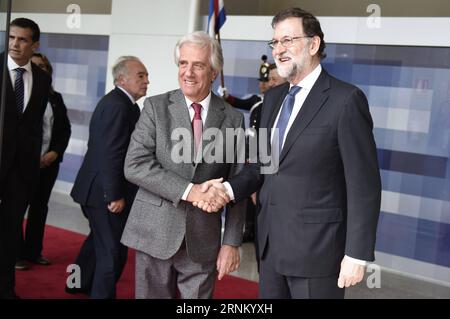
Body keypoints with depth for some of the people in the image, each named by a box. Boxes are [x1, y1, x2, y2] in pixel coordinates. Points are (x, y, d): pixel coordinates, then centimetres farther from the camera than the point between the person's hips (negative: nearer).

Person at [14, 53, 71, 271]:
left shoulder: (55, 98, 12)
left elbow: (65, 129, 11)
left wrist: (55, 152, -5)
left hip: (48, 162, 4)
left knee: (40, 207, 10)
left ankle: (34, 251, 19)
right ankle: (16, 253, 9)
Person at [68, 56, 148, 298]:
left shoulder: (115, 102, 12)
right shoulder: (119, 106, -21)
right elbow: (111, 155, -26)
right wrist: (115, 195, -23)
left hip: (96, 188, 11)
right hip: (106, 192, -11)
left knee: (100, 239, 27)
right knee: (113, 251, -2)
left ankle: (80, 283, 44)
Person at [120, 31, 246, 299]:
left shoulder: (232, 118, 3)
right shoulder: (156, 107, 0)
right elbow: (134, 165, -11)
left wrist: (232, 242, -2)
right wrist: (188, 190, -20)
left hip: (203, 240, 1)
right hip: (155, 234, 0)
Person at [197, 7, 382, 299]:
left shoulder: (346, 99, -12)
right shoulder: (273, 98, 11)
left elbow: (364, 184, -13)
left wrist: (357, 253, -15)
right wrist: (229, 188, -3)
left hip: (316, 245, -6)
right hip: (271, 243, 7)